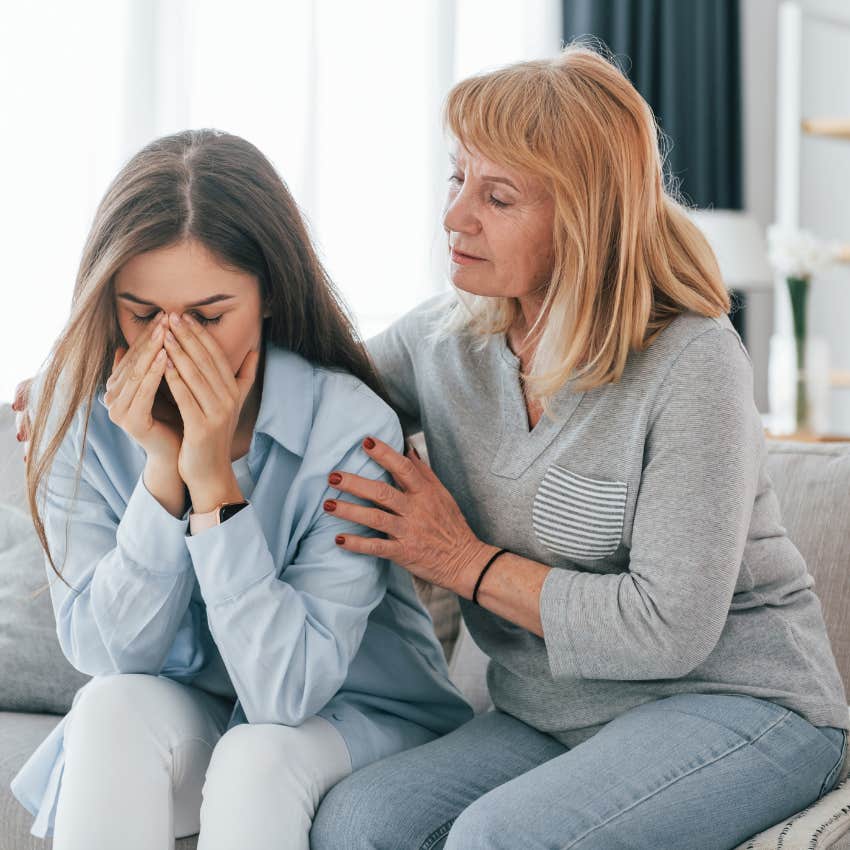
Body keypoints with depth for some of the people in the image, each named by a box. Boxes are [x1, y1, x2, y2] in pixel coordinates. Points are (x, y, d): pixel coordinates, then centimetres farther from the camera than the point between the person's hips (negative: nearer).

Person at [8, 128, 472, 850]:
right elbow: (105, 652, -15)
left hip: (353, 713, -3)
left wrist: (213, 478, -32)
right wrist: (163, 468, -27)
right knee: (113, 706, -28)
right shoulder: (76, 409, -14)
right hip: (176, 710, 3)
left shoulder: (349, 429, -24)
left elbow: (289, 689, -26)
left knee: (258, 759, -33)